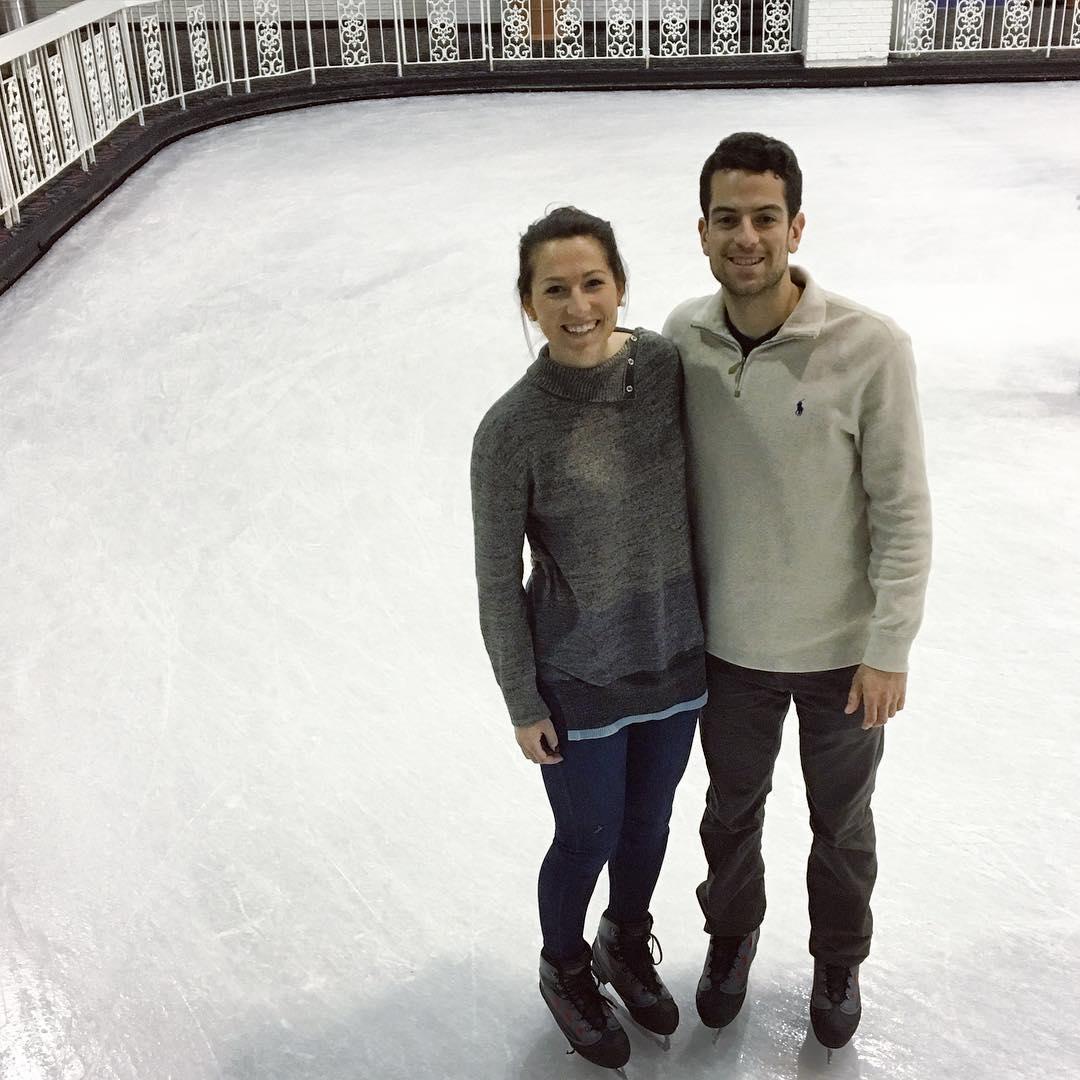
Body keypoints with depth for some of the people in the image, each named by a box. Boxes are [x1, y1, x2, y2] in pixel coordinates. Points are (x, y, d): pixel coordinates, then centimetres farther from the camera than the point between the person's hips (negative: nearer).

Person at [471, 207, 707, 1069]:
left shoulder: (667, 366, -12)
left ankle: (628, 947, 55)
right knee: (588, 839, 17)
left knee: (649, 820, 24)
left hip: (676, 655, 4)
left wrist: (713, 617, 9)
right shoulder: (512, 430, -22)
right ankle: (566, 971, 49)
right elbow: (498, 583, -12)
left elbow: (694, 491, 3)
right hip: (579, 678, -4)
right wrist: (522, 705, -6)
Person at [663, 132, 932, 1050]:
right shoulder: (682, 337, -10)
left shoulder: (870, 347, -22)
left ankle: (838, 960, 49)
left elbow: (903, 511, -15)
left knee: (841, 823, 21)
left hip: (841, 648, -2)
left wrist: (889, 649, -12)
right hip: (727, 642, 3)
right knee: (732, 807, 24)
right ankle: (732, 935, 53)